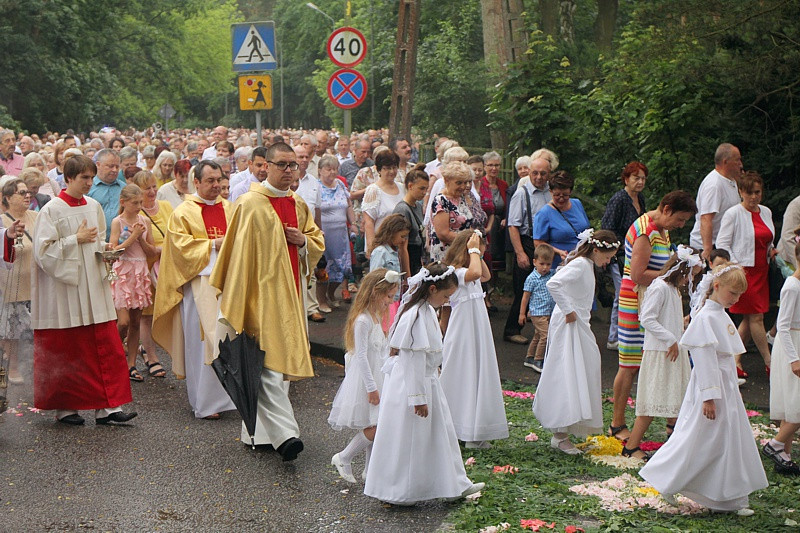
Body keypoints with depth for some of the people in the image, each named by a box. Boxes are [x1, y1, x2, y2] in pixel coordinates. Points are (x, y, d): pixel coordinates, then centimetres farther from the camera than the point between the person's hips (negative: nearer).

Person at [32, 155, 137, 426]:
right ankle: (64, 406, 17)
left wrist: (104, 248, 0)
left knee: (106, 347, -2)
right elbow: (43, 251, -13)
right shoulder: (52, 210, -7)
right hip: (64, 288, -5)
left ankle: (107, 407, 1)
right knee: (65, 351, 3)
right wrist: (76, 239, -14)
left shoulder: (94, 206, 9)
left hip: (93, 287, 5)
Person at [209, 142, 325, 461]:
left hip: (290, 293, 7)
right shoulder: (251, 204, -8)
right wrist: (235, 303, -12)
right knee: (267, 361, -12)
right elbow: (240, 253, -9)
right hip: (261, 293, -7)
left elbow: (318, 242, 24)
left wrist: (303, 241, -1)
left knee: (273, 365, 11)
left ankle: (258, 431, 20)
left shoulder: (299, 205, 12)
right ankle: (284, 433, -18)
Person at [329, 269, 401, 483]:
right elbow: (361, 356, -21)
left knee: (377, 428, 10)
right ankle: (343, 458, 9)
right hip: (366, 380, -9)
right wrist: (372, 387, -20)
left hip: (378, 377, 9)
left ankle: (370, 470, 19)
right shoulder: (363, 320, -21)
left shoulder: (376, 317, 9)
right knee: (374, 428, -7)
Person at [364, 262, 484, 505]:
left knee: (441, 432, 16)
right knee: (407, 440, 2)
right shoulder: (417, 315, -24)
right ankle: (398, 492, 15)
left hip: (427, 381, 10)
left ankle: (455, 484, 27)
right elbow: (414, 359, -24)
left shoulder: (427, 310, 7)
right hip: (410, 384, -10)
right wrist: (418, 397, -22)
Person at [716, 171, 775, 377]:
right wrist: (735, 266, -17)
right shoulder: (733, 214, -8)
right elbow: (722, 244, -9)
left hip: (761, 271, 7)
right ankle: (769, 364, 2)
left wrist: (772, 251, 5)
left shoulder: (766, 212, 12)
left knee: (749, 319, 7)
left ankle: (735, 360, 16)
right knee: (756, 317, -5)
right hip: (744, 271, -7)